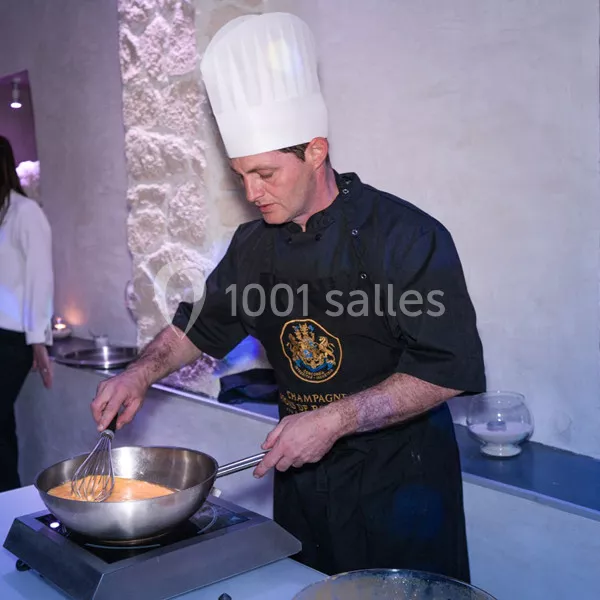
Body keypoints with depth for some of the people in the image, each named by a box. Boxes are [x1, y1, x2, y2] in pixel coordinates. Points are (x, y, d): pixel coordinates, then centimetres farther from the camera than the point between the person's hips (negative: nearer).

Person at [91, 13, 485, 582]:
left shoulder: (407, 235, -17)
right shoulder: (254, 245, 2)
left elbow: (446, 370, -19)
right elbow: (201, 323, 16)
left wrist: (334, 420, -24)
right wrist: (142, 373, 0)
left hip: (398, 476, -5)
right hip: (302, 478, 5)